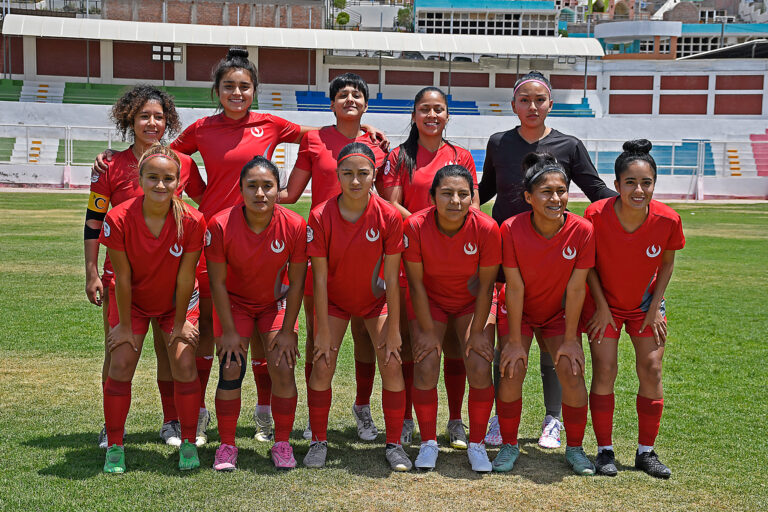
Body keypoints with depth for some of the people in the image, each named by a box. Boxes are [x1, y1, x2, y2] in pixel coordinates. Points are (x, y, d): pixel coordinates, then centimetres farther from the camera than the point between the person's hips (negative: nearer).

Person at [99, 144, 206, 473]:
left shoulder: (191, 221, -26)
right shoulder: (119, 218, -27)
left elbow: (185, 277, -15)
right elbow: (123, 277, -17)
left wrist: (180, 322, -7)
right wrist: (125, 325, -9)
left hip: (174, 303, 0)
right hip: (132, 301, 0)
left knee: (185, 364, -10)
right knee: (121, 365, -10)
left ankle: (188, 445, 7)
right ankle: (114, 447, 6)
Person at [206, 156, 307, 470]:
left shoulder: (295, 226, -22)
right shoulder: (221, 224, -24)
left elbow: (296, 282, -12)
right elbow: (218, 282, -15)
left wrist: (288, 331, -10)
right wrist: (229, 331, -13)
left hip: (276, 303, 1)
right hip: (234, 302, -1)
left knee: (283, 369, -9)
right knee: (231, 370, -10)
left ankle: (282, 444, 8)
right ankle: (226, 446, 6)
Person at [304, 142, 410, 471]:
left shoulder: (388, 216, -21)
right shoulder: (321, 216, -22)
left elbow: (391, 278, -15)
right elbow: (320, 278, -17)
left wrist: (393, 329, -12)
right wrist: (323, 332, -16)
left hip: (375, 299, 0)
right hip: (334, 299, 0)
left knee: (392, 364, -8)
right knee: (322, 365, -8)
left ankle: (394, 444, 7)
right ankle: (318, 442, 10)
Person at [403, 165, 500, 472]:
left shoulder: (486, 228, -26)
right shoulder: (415, 226, -26)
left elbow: (486, 284, -14)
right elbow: (416, 283, -16)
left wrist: (477, 331, -12)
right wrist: (427, 331, -14)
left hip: (472, 301, 0)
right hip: (429, 300, 0)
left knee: (480, 370, -11)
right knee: (426, 369, -11)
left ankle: (476, 444, 8)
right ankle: (428, 443, 9)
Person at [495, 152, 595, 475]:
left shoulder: (582, 230, -23)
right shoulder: (511, 229, -25)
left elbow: (575, 288, -16)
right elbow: (515, 288, -20)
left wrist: (570, 339, -12)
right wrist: (515, 341, -16)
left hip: (560, 313, 1)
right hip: (519, 312, -1)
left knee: (571, 370, -13)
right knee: (512, 370, -14)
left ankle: (574, 449, 7)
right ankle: (509, 446, 7)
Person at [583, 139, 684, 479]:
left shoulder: (668, 220, -22)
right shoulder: (596, 215, -27)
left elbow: (667, 263, -3)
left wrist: (655, 305, -5)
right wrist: (601, 305, -11)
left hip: (646, 303, 2)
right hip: (605, 303, -2)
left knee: (651, 371, -2)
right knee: (604, 372, -7)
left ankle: (646, 452, 12)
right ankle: (605, 451, 7)